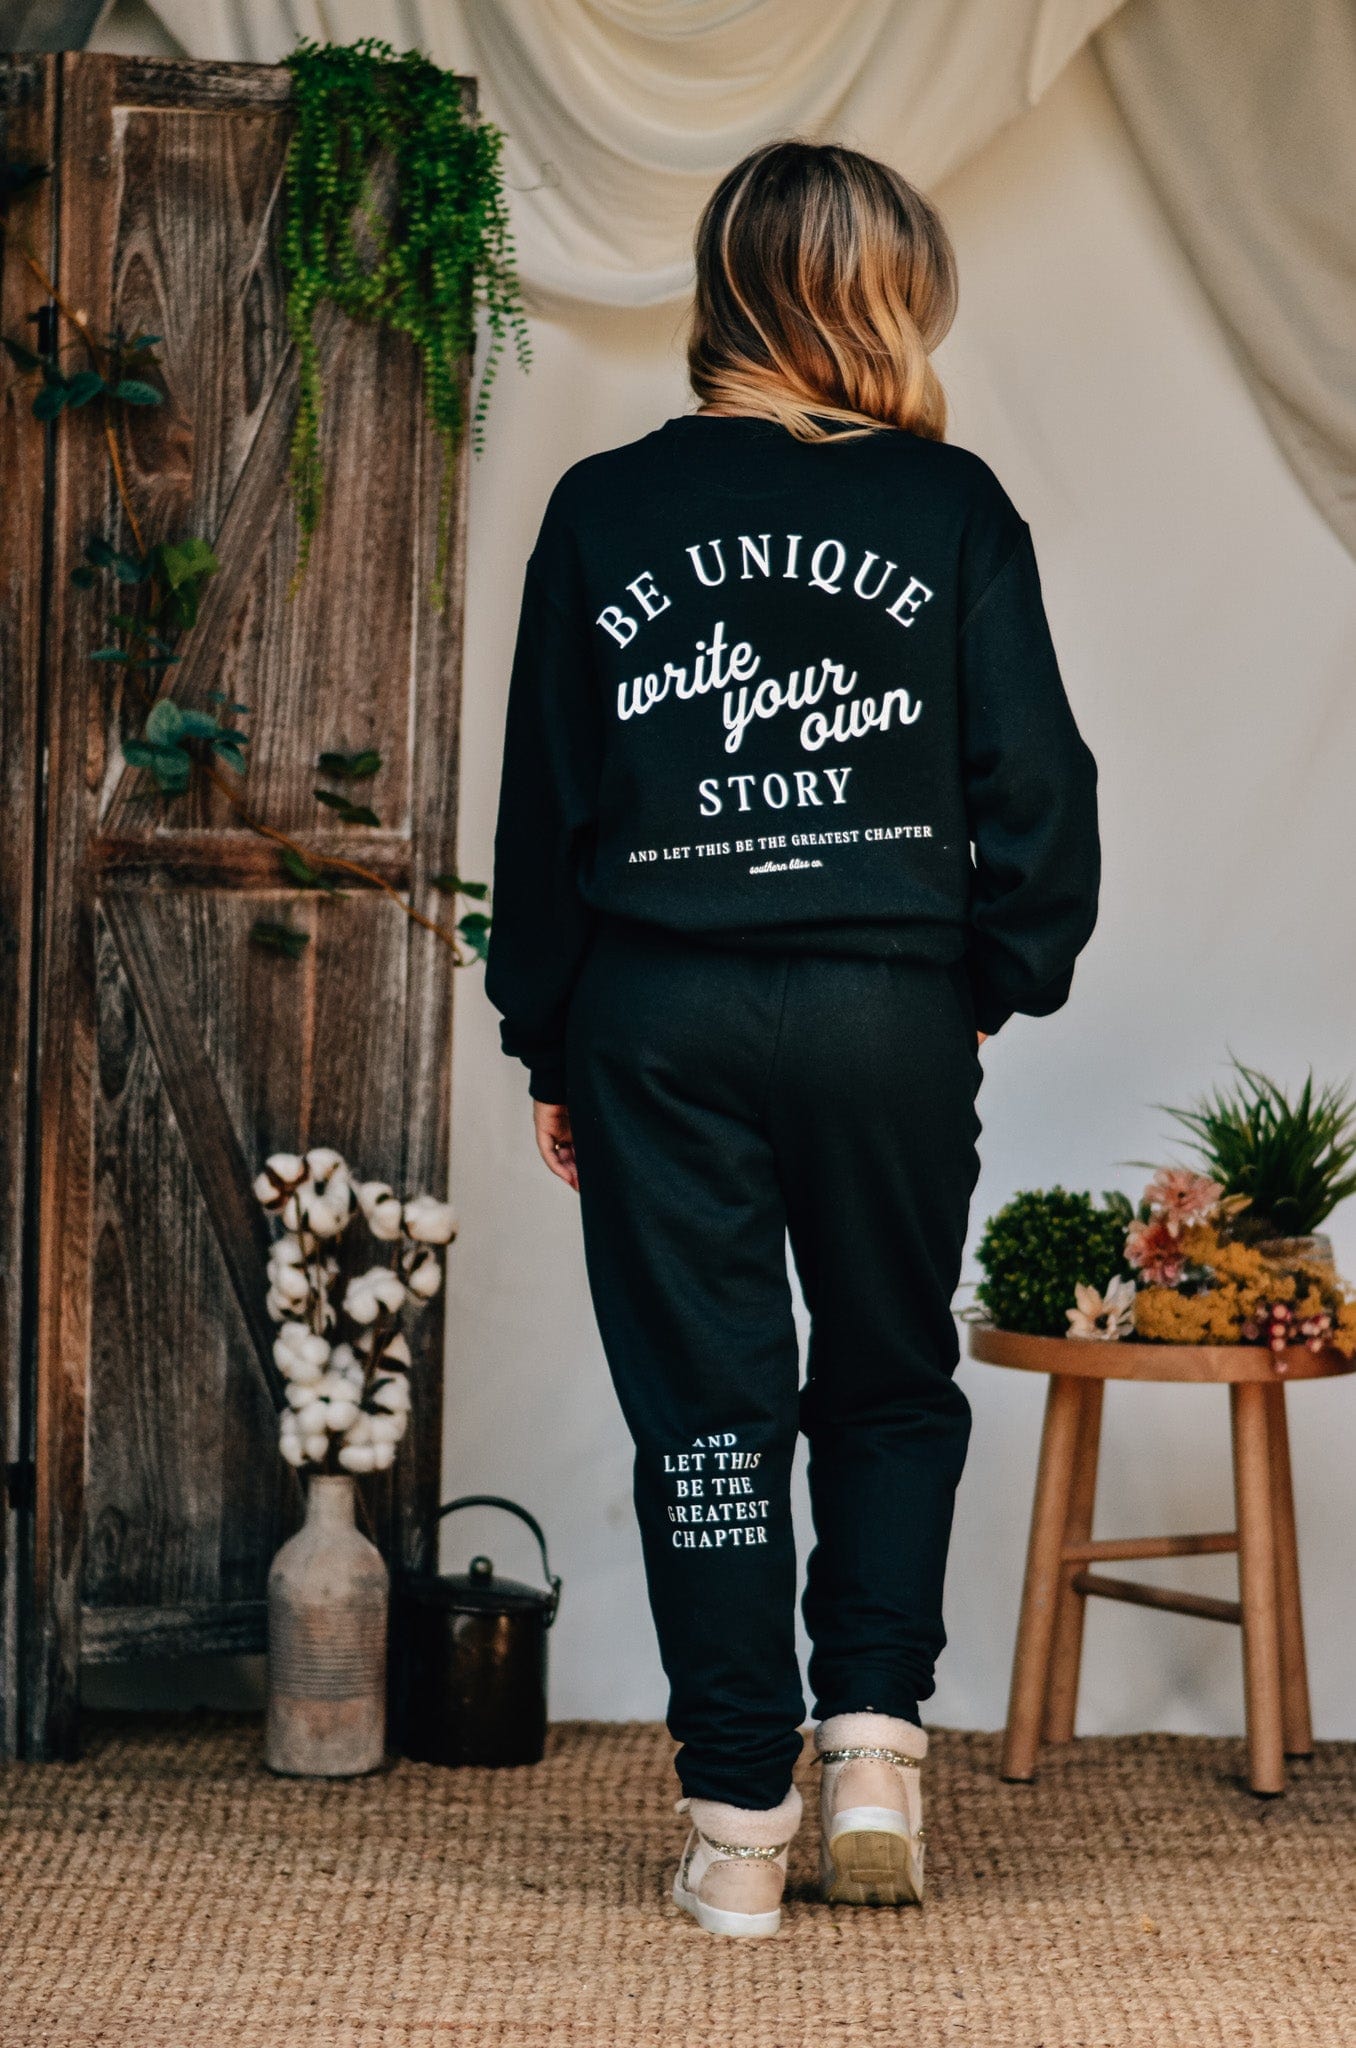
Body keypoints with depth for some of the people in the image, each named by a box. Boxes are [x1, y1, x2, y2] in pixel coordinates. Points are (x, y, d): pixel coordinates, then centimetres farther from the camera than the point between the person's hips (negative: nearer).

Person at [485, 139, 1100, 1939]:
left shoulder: (602, 508, 2)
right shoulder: (949, 506, -2)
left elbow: (544, 803, 5)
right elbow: (1034, 777, -3)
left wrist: (550, 1048, 12)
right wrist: (1001, 980, 12)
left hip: (659, 1012, 1)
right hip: (888, 1008, 0)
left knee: (707, 1412, 6)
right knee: (893, 1388, 17)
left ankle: (740, 1824, 7)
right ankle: (874, 1740, 5)